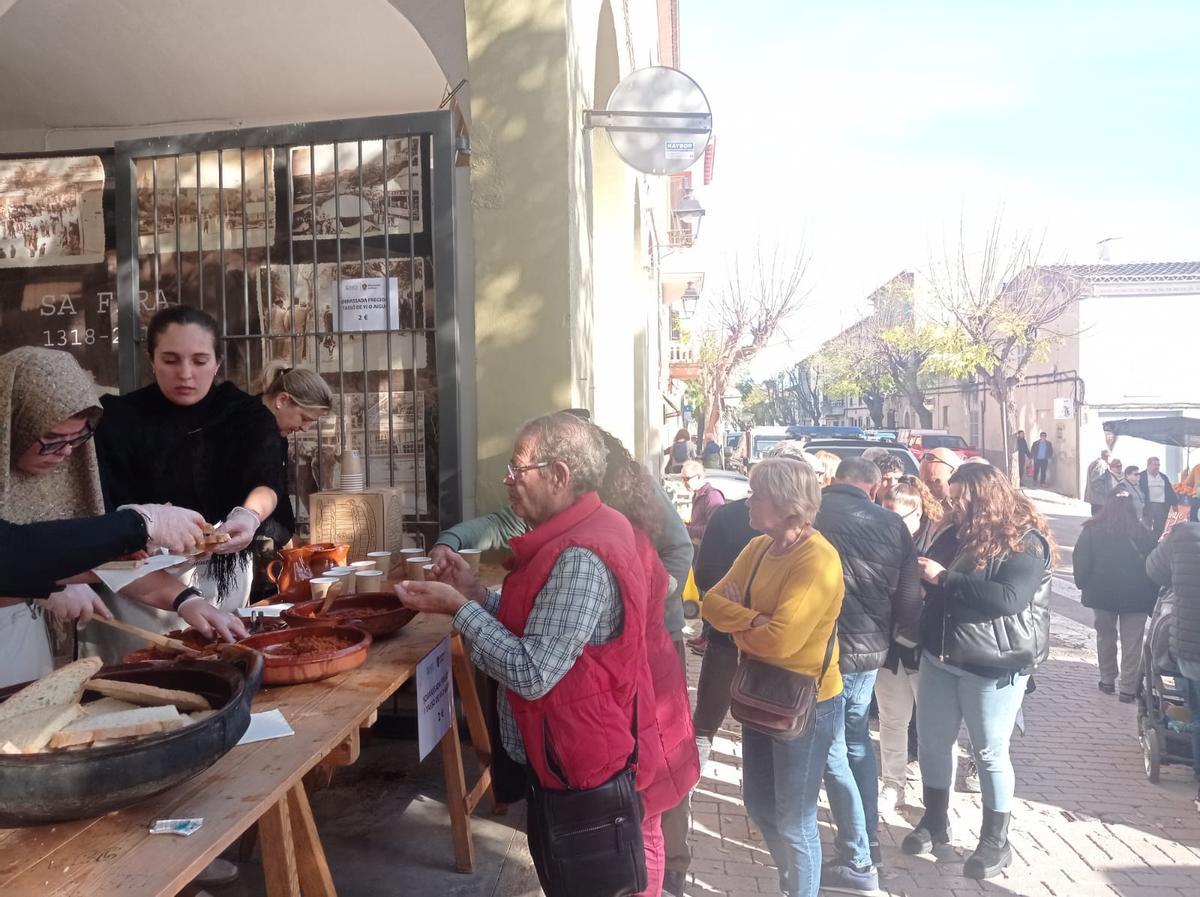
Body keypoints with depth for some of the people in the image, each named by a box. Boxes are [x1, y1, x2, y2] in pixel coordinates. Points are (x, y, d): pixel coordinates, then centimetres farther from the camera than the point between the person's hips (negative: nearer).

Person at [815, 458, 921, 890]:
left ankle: (858, 863, 14)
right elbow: (908, 600, 4)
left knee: (833, 756, 6)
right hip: (869, 648, 5)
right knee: (857, 741, 23)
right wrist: (917, 637, 23)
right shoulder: (892, 525, 0)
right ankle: (869, 838, 34)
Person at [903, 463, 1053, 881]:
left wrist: (945, 578, -24)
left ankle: (995, 841, 24)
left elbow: (1009, 598, -27)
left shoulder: (1024, 541, -14)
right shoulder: (959, 532, 7)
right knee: (932, 743, 14)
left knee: (989, 752, 7)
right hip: (939, 657, 7)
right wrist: (923, 572, -4)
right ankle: (934, 822, 33)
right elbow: (931, 583, 17)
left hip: (992, 665, -7)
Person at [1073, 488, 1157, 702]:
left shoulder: (1092, 530, -6)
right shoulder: (1144, 533, -5)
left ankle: (1108, 680, 24)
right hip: (1136, 596, -1)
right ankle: (1128, 688, 8)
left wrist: (1083, 584, 7)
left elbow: (1080, 560, -5)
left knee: (1105, 635, 17)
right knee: (1132, 642, 6)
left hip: (1102, 593, 1)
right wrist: (1152, 595, 7)